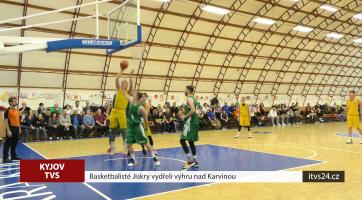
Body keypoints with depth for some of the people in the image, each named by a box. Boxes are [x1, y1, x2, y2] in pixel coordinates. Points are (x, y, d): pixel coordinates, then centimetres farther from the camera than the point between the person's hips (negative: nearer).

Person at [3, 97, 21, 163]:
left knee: (14, 143, 15)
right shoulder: (8, 110, -10)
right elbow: (6, 121, -14)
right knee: (7, 144, -3)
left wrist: (19, 128, 17)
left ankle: (14, 156, 25)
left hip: (16, 128, 8)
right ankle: (5, 158, 2)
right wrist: (8, 130, -19)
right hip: (11, 128, -8)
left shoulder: (17, 111, 13)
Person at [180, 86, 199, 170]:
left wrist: (185, 116, -15)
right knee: (191, 141, 14)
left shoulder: (189, 99, -13)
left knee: (182, 140, -8)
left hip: (190, 122, -10)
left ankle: (190, 161, -8)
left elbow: (193, 110, -26)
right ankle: (194, 161, 16)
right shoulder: (194, 98, 17)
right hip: (194, 122, 10)